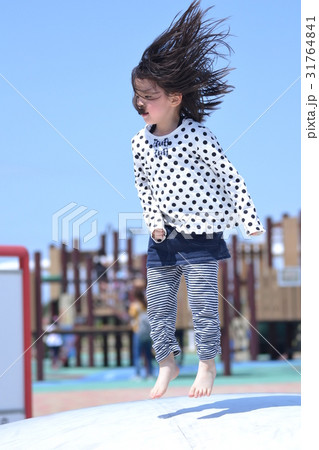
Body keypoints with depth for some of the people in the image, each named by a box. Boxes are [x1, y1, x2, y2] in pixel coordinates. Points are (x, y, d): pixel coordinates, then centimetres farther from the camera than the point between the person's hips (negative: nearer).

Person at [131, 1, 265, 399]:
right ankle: (166, 362, 27)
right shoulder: (140, 143, 0)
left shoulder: (195, 135, -14)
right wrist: (153, 221, 2)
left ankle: (207, 365, 17)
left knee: (203, 303, 1)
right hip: (163, 237, 5)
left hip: (201, 233, -5)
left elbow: (229, 177, -10)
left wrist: (248, 221, -10)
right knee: (158, 303, 10)